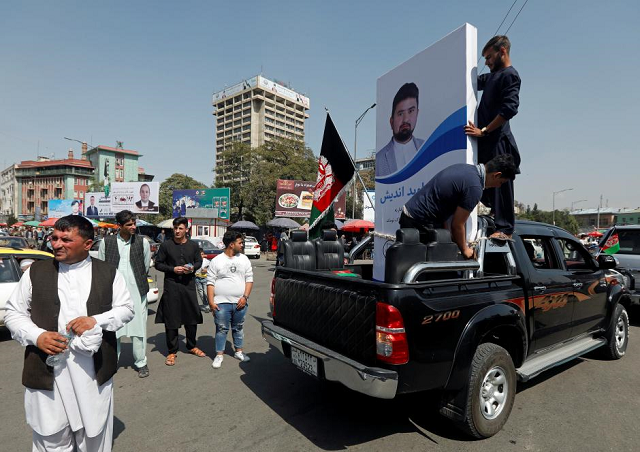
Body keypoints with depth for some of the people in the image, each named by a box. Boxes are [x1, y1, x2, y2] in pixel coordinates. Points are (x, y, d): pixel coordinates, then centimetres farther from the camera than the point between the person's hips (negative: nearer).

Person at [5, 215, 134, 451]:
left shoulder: (108, 273, 0)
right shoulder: (36, 272, 2)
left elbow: (126, 308, 4)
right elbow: (14, 312, 7)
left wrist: (97, 320, -15)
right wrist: (37, 336, -11)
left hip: (95, 371, 0)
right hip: (48, 371, 0)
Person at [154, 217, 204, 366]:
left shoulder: (194, 245, 4)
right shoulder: (166, 245, -2)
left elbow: (199, 261, 13)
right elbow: (158, 264, 2)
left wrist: (193, 267, -8)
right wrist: (173, 269, -13)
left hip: (189, 285, 2)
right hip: (171, 286, -2)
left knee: (192, 317, 10)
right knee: (171, 319, 4)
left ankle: (191, 346, 30)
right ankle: (172, 351, 20)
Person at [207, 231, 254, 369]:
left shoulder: (244, 259, 7)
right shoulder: (216, 261, -1)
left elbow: (249, 279, 6)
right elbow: (210, 283, -1)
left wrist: (245, 297, -5)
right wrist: (211, 301, -8)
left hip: (240, 302, 3)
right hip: (222, 302, -3)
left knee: (238, 328, 14)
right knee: (221, 329, 4)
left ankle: (239, 351, 29)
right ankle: (219, 355, 17)